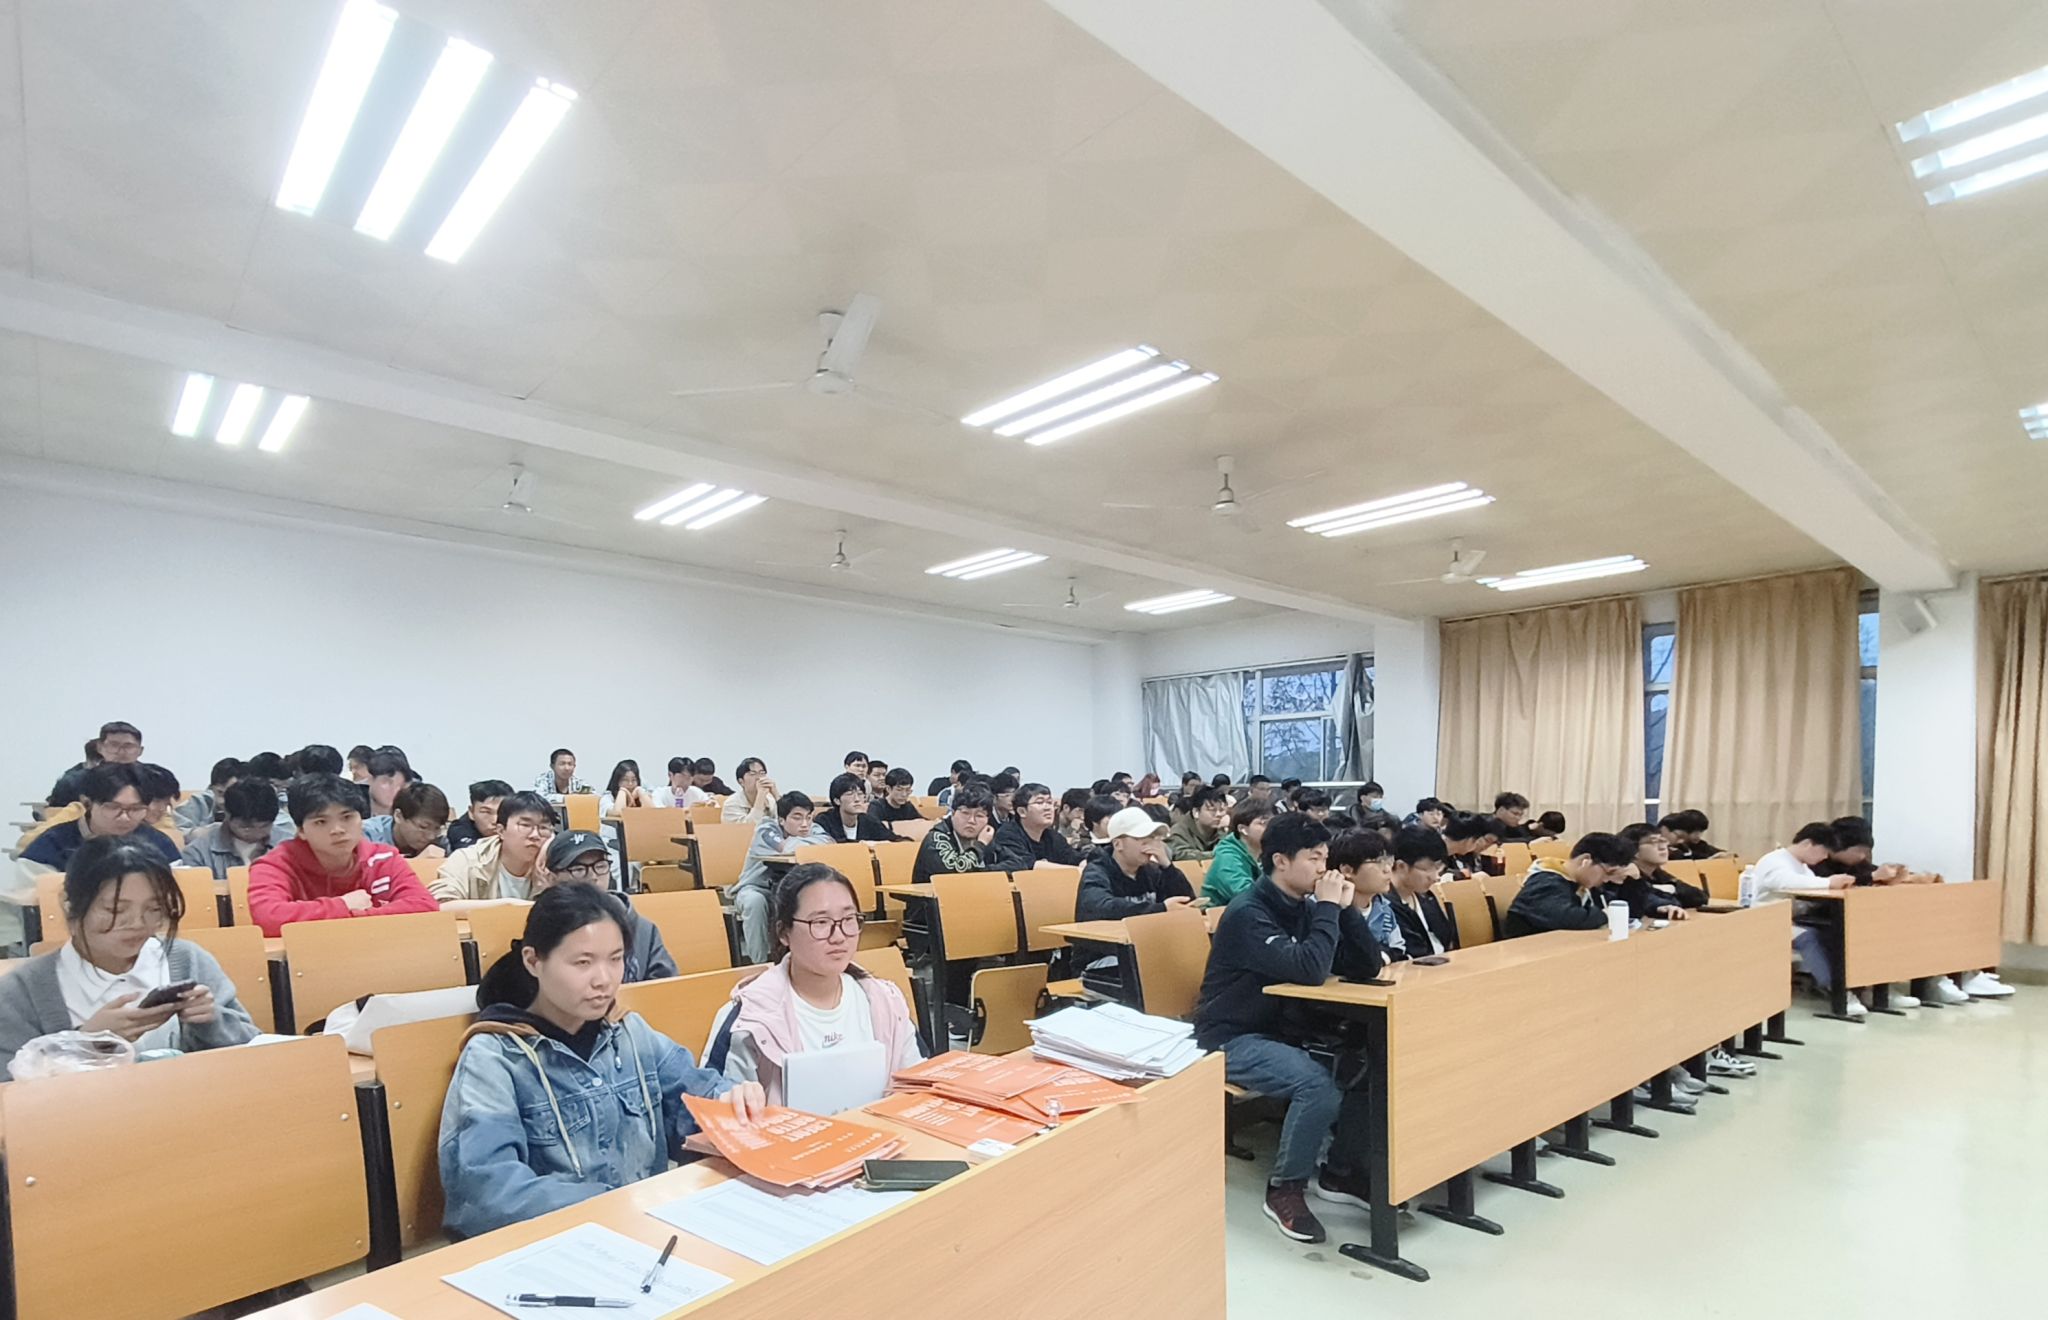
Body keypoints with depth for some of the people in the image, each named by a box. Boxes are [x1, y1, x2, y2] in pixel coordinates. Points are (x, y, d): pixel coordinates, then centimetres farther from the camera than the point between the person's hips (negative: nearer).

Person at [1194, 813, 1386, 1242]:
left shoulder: (1304, 906, 3)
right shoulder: (1248, 913, -20)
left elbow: (1368, 967, 2)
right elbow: (1309, 970, -32)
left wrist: (1345, 908, -11)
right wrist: (1327, 907, -22)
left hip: (1285, 1030, 8)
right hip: (1234, 1038, -8)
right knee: (1318, 1084, -29)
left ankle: (1341, 1170, 10)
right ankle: (1284, 1187, -6)